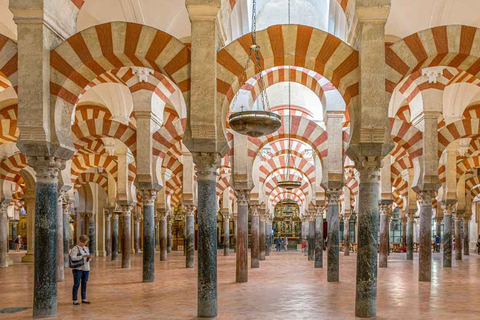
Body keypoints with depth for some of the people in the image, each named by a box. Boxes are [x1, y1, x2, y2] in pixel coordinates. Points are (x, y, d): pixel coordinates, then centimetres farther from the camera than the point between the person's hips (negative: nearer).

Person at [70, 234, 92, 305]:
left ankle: (84, 299, 14)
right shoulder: (75, 249, -6)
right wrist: (83, 256, -25)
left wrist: (89, 258, -9)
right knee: (76, 284, -5)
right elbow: (73, 258, -19)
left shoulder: (86, 248, 13)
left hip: (86, 269, 6)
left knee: (84, 284, 8)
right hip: (78, 269, -6)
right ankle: (75, 300, 0)